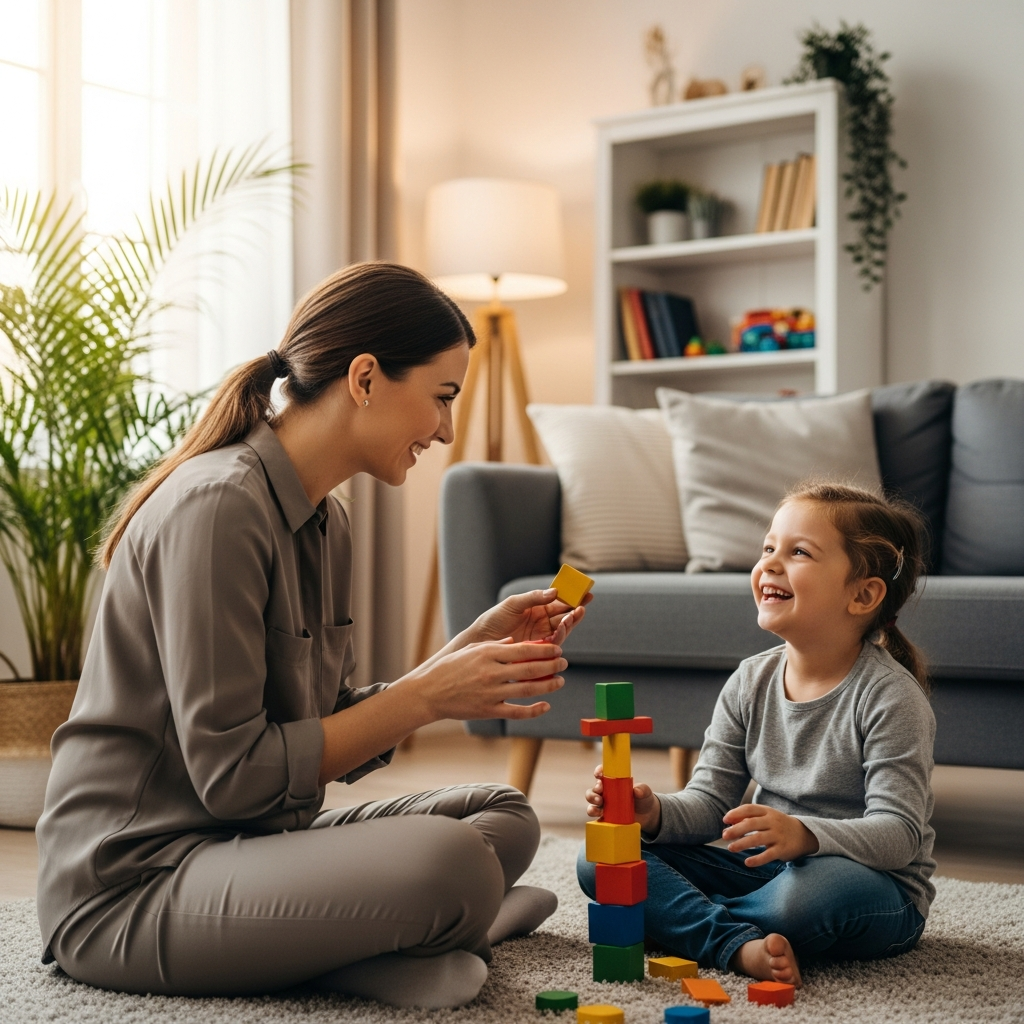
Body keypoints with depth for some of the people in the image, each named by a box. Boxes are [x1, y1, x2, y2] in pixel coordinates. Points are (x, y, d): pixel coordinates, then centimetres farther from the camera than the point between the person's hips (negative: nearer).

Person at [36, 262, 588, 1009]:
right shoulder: (218, 505, -19)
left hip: (246, 842, 10)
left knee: (505, 818, 11)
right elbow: (232, 773, -22)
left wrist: (474, 647, 3)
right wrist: (430, 696, -18)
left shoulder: (323, 520, 10)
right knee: (449, 860, -31)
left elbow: (338, 736, 9)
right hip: (132, 883, -10)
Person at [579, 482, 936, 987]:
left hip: (877, 887, -5)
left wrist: (804, 835, -39)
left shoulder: (891, 696, -15)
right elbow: (711, 802, 3)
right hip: (766, 868, 6)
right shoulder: (751, 682, 3)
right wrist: (656, 814, -20)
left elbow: (900, 834, -21)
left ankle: (684, 920, -14)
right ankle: (738, 943, -26)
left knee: (816, 890, -42)